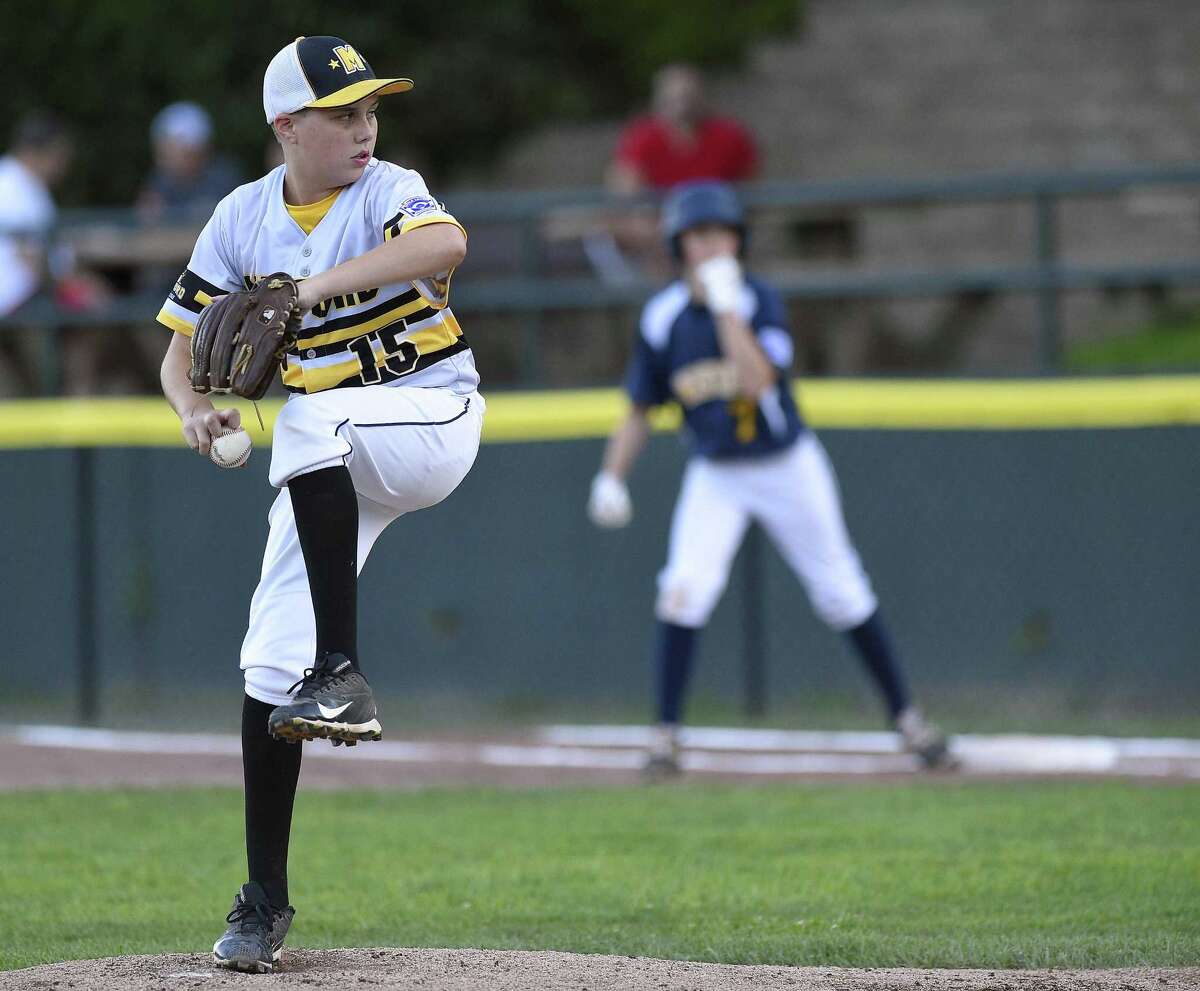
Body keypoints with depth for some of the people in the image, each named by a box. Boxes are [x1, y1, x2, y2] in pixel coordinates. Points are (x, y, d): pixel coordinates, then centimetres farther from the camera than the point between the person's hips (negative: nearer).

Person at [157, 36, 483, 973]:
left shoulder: (386, 191, -11)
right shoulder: (243, 220, 1)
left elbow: (446, 244, -35)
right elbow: (182, 353, 4)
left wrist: (319, 285, -43)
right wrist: (195, 411, -19)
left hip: (435, 418, -4)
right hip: (330, 469, 4)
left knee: (310, 420, -37)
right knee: (269, 666, -5)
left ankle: (342, 675, -34)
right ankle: (264, 901, 6)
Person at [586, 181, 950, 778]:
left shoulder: (760, 301, -17)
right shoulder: (663, 319, -8)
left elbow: (756, 381, -34)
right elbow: (639, 410, 2)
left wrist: (727, 305, -32)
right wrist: (611, 478, -10)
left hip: (788, 467, -1)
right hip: (715, 477, 1)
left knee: (844, 596, 5)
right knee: (686, 589, -18)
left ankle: (906, 718, 20)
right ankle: (665, 739, -10)